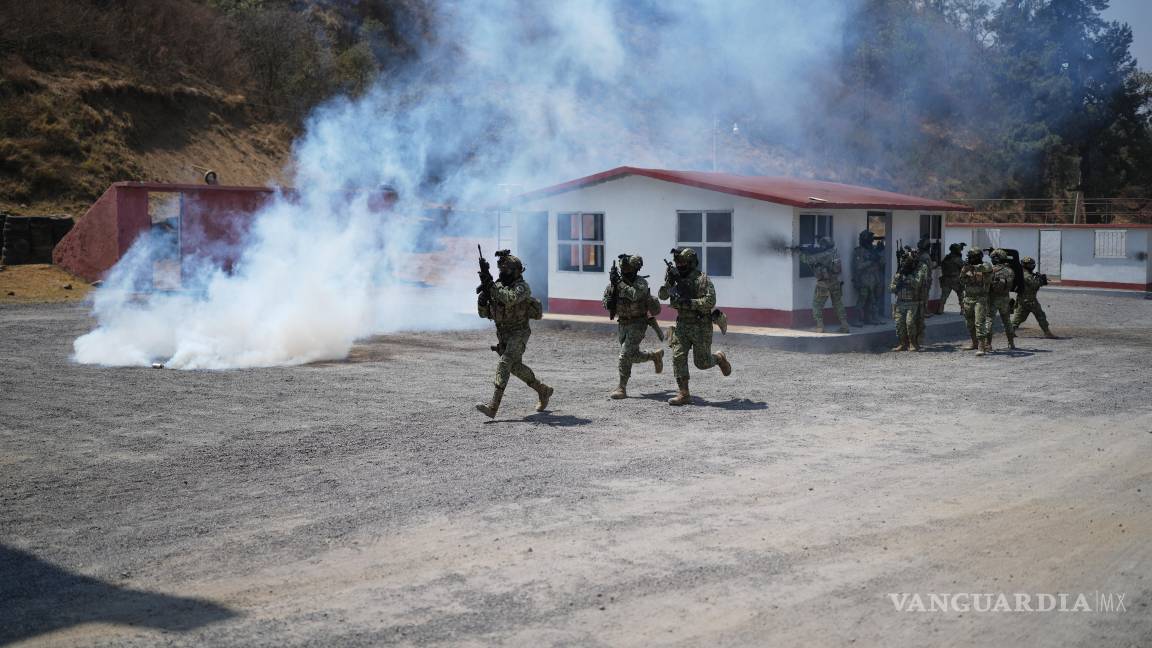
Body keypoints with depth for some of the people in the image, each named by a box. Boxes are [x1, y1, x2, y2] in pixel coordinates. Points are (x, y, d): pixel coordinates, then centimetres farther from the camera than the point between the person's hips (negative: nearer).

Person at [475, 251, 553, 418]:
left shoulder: (522, 287, -14)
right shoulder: (498, 286, 7)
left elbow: (510, 299, -36)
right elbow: (484, 313, 6)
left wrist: (492, 286, -31)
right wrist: (484, 295, -12)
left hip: (518, 334, -8)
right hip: (503, 334, 8)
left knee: (504, 363, -22)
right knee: (516, 367, 16)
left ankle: (492, 406, -29)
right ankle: (543, 391, 36)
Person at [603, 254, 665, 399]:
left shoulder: (641, 283, -15)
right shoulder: (615, 282, 1)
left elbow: (635, 294, -36)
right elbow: (606, 303, 3)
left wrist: (620, 284, -36)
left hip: (637, 323, -6)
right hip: (622, 323, 7)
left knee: (626, 354, -18)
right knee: (634, 356, 17)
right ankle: (655, 355, 44)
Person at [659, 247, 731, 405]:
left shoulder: (702, 279, -13)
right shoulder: (677, 279, 6)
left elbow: (710, 302, -22)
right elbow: (662, 295, -1)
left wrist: (688, 302, -27)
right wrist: (669, 282, -19)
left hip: (701, 326, -5)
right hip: (682, 325, 5)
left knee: (702, 362, 1)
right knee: (678, 357, -7)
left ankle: (719, 358, 34)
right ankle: (683, 394, -4)